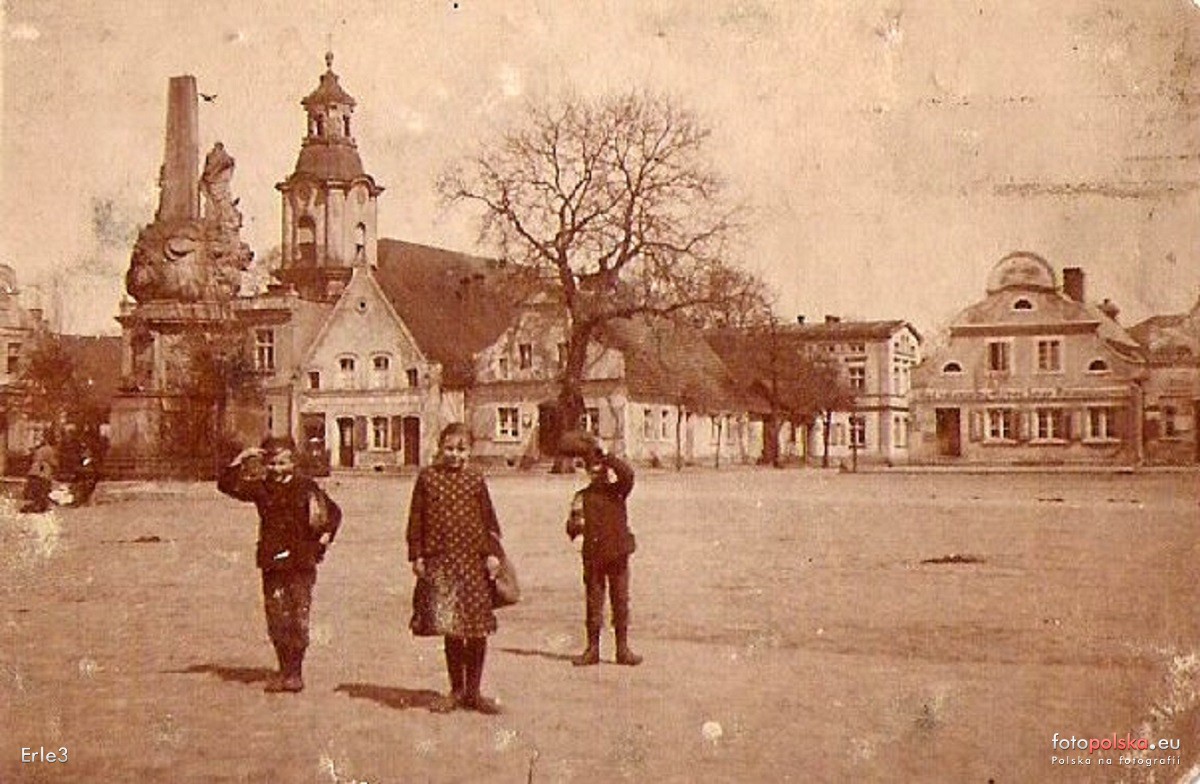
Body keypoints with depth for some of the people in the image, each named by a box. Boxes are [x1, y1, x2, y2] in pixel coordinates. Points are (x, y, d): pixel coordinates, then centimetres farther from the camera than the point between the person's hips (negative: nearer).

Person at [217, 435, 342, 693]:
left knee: (299, 619, -4)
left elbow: (334, 512, 11)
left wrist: (326, 535, 0)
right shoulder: (261, 488, 8)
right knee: (276, 619, 5)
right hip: (272, 564, 3)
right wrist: (239, 460, -5)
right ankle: (284, 669, 17)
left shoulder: (306, 487, 1)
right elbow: (227, 485, 4)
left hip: (301, 563, -3)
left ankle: (295, 671, 4)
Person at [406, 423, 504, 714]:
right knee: (449, 628, 3)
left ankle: (473, 691, 15)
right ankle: (456, 690, 17)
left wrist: (492, 553, -1)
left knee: (477, 630, 4)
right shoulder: (427, 477, 3)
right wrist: (416, 556, 2)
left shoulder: (476, 479, 5)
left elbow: (489, 519, 7)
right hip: (440, 561, 0)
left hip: (474, 559, 1)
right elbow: (416, 519, 6)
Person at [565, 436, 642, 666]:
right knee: (593, 603, 5)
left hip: (618, 554, -1)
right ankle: (592, 649, 12)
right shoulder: (582, 496, 8)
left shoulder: (617, 491, 4)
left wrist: (606, 456, -17)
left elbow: (627, 474, -19)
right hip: (593, 556, 1)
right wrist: (575, 524, -15)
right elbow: (571, 529, 8)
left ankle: (623, 649, 10)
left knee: (621, 601, 3)